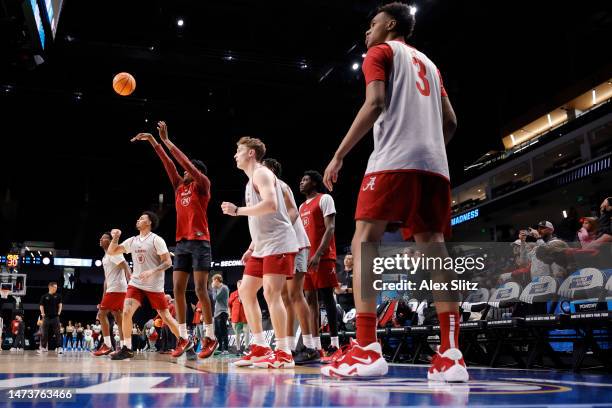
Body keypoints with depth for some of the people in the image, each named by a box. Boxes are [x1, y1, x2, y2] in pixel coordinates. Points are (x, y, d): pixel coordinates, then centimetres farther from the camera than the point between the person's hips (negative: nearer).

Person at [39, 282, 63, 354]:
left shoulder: (58, 296, 4)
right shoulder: (44, 296, 1)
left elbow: (60, 304, 9)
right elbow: (41, 305, 5)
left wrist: (59, 312, 1)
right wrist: (43, 314, -1)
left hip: (55, 317, 0)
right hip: (47, 317, 0)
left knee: (57, 333, -3)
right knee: (44, 333, 3)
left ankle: (59, 347, -4)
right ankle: (43, 347, 11)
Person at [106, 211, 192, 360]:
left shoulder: (156, 240, -10)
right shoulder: (132, 241, 8)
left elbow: (168, 262, -13)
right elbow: (111, 252, 13)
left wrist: (152, 272, -25)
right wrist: (115, 237, -4)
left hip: (154, 286, -5)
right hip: (136, 283, 5)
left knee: (165, 316, 4)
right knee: (126, 312, -14)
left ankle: (184, 341, 23)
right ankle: (127, 349, -8)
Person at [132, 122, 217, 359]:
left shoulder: (203, 185, 1)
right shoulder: (180, 186, 18)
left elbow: (186, 162, -8)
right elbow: (168, 164, 15)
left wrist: (166, 140, -7)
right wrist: (153, 141, 11)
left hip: (199, 241, -7)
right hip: (182, 242, 7)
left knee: (200, 289, -10)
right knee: (178, 289, 1)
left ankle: (210, 337, -5)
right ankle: (183, 337, 5)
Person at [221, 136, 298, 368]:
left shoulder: (261, 173, -8)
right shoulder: (252, 180, 23)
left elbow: (270, 204, -26)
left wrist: (237, 210, -20)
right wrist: (251, 247, 21)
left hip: (278, 244, -11)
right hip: (263, 246, 11)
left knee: (271, 293, -17)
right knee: (246, 291, 10)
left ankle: (284, 353, -13)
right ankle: (260, 348, 14)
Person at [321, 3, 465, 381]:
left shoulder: (381, 52, 10)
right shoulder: (428, 63, 30)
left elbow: (375, 105, -7)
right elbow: (450, 122, 23)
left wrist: (339, 156, -6)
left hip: (394, 161, -7)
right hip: (435, 164, 7)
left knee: (364, 242, -6)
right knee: (434, 248, 1)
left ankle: (367, 349, -18)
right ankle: (451, 354, -8)